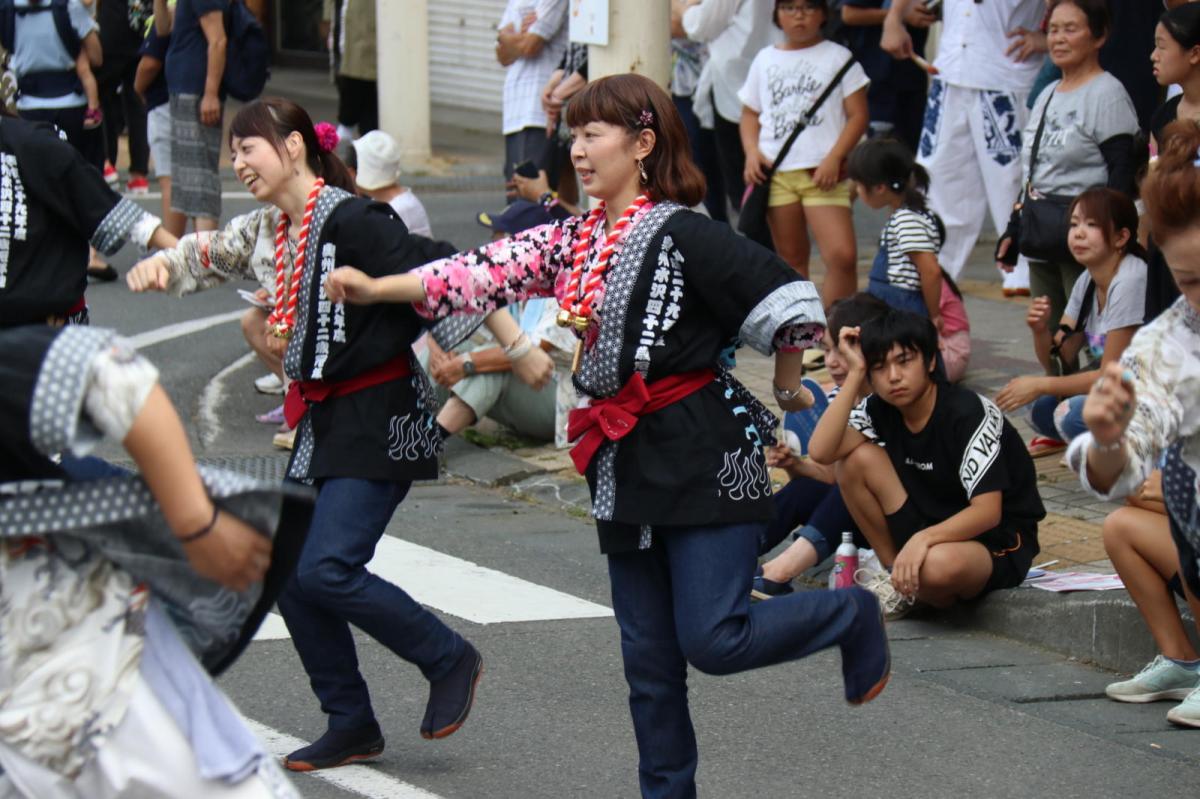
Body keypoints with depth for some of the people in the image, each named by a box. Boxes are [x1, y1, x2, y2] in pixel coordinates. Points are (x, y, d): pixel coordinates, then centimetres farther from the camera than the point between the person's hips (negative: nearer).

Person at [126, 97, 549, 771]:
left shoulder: (350, 221, -17)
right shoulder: (271, 231, 9)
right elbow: (209, 254, 23)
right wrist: (160, 267, 1)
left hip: (380, 417, -9)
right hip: (322, 422, 9)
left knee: (327, 571, -16)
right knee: (289, 575, 6)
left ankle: (451, 660, 4)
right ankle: (352, 726, 17)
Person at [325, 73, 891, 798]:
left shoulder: (680, 233, -12)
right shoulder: (575, 241, 11)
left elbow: (788, 301, -15)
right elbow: (489, 272, 4)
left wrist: (787, 392, -2)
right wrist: (376, 289, -4)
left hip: (704, 454, -7)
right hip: (625, 465, 7)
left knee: (712, 641, -9)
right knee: (649, 654, 9)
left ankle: (852, 618, 14)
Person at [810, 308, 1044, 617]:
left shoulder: (969, 414, -21)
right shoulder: (880, 409, -2)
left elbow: (987, 511, -26)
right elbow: (821, 451, -19)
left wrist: (924, 538, -42)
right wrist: (854, 374, -19)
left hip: (998, 544, -6)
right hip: (927, 528, 6)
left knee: (940, 564, -41)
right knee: (858, 459, -13)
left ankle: (906, 589, -1)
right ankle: (897, 577, -1)